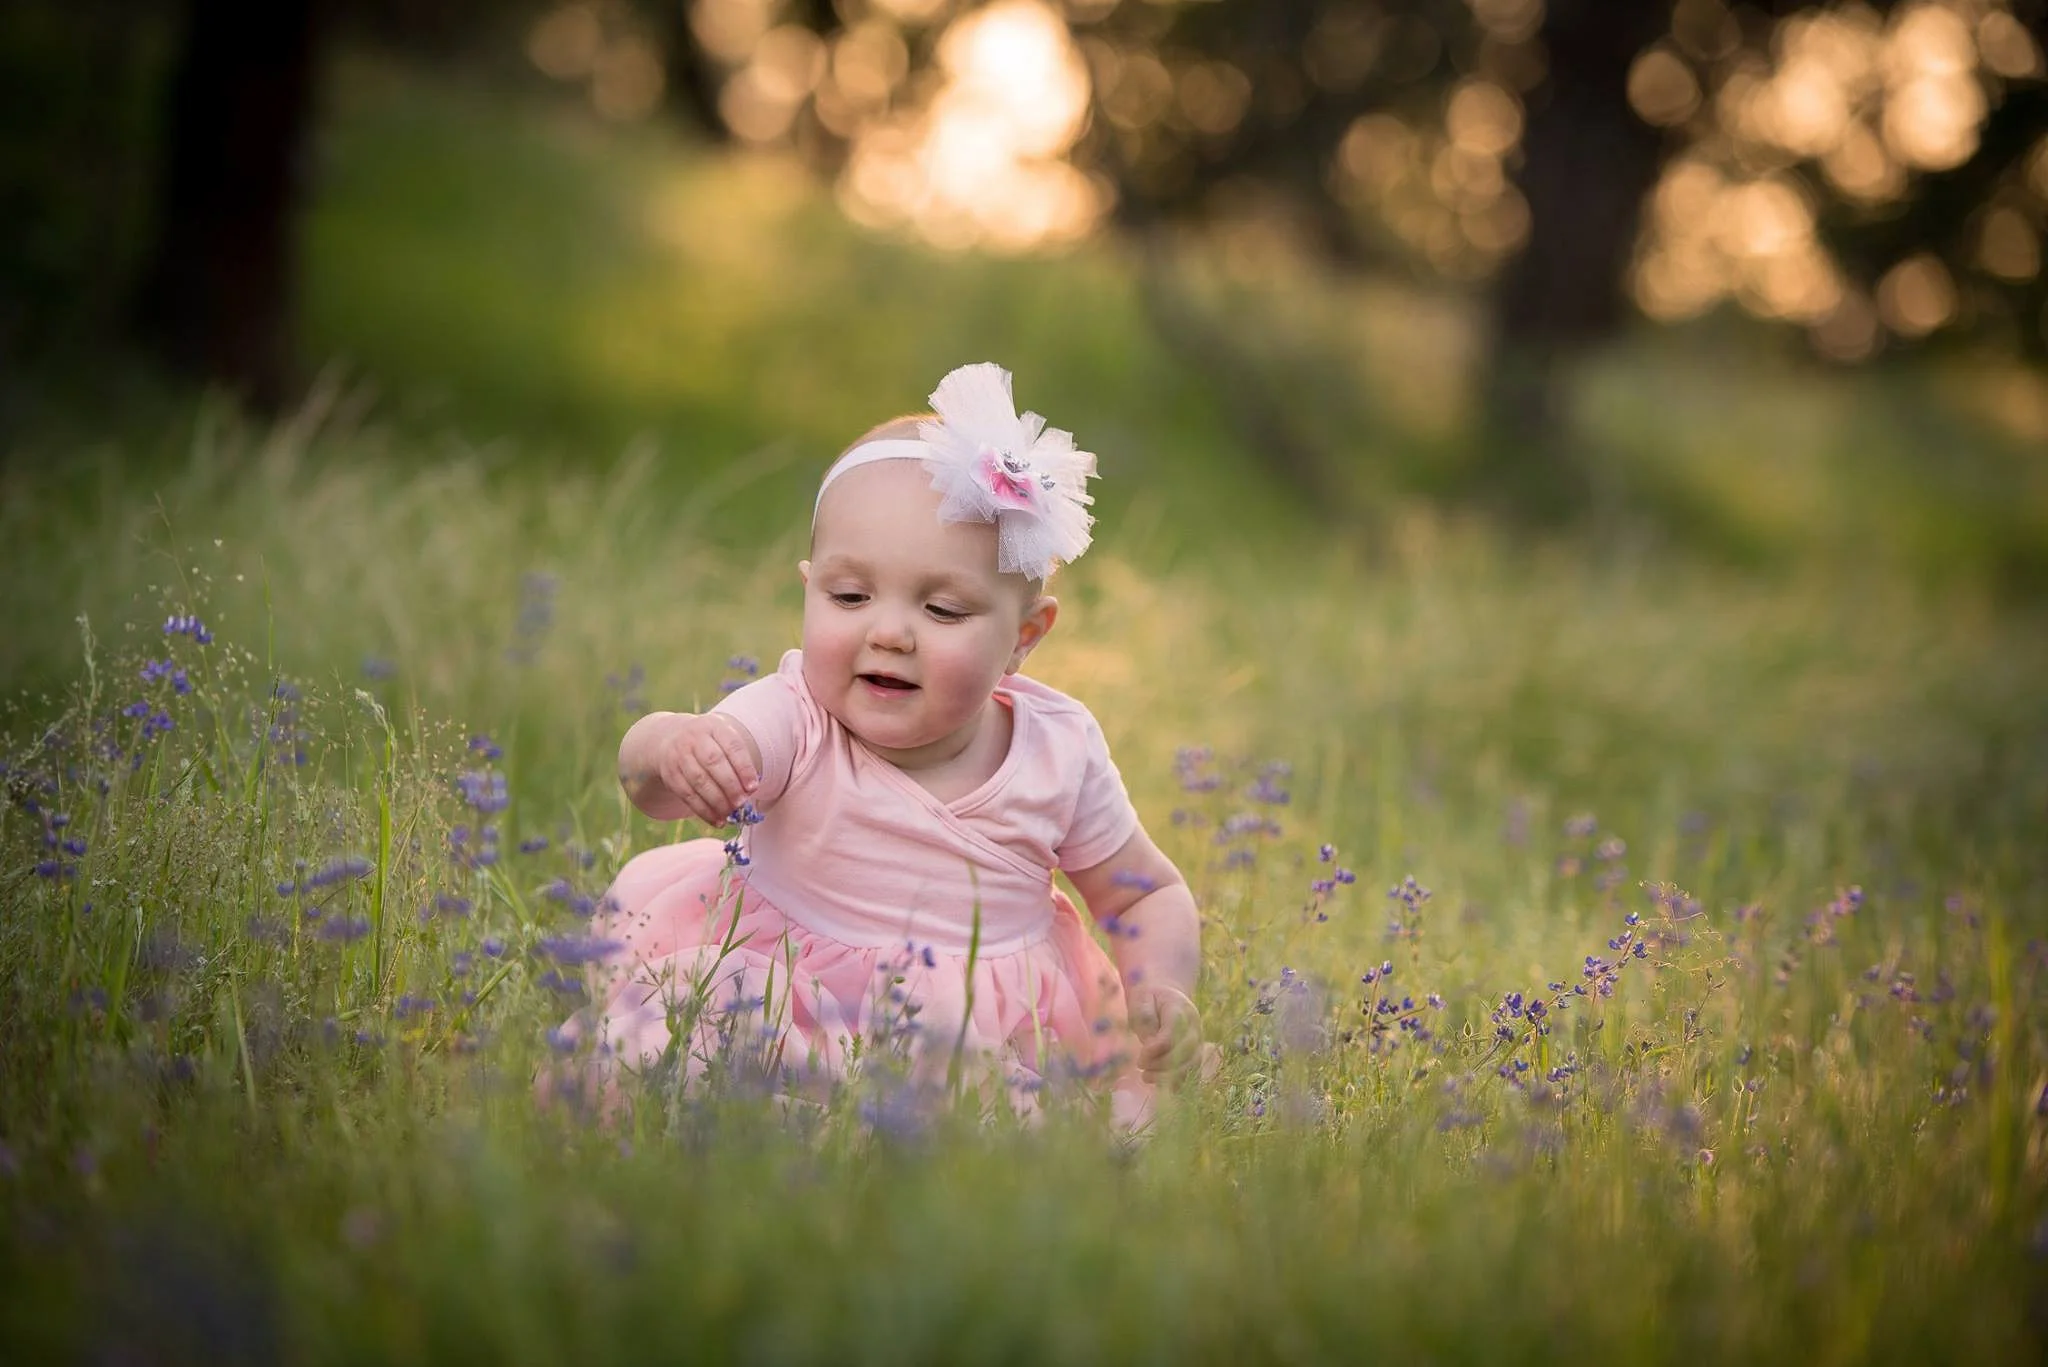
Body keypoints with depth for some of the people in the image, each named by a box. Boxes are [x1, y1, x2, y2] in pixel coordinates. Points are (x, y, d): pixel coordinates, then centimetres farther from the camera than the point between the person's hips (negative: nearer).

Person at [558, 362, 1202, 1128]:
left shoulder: (1058, 751, -6)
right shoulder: (795, 724, -15)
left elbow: (1150, 897, 8)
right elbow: (649, 773, -35)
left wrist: (1161, 994, -13)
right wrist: (675, 749, -59)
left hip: (986, 1030, 3)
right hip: (789, 1003, -3)